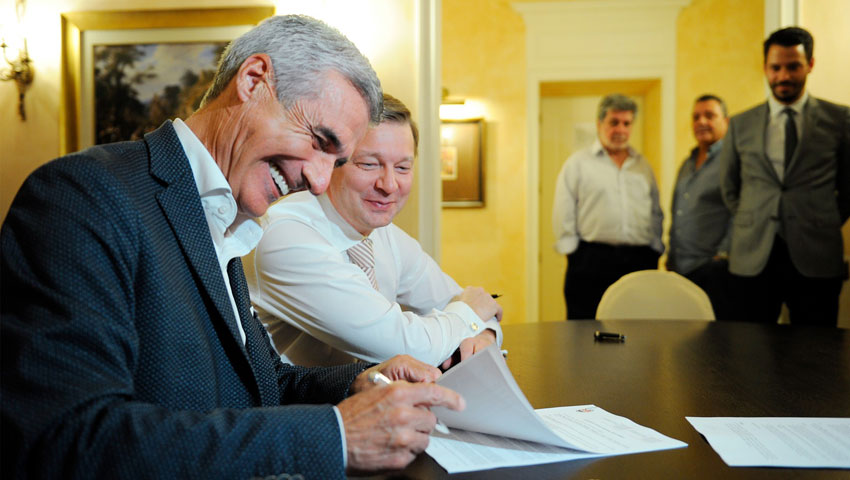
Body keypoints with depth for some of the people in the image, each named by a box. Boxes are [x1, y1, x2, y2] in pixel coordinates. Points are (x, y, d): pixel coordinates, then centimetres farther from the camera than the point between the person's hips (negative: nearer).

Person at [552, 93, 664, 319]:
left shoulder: (643, 164, 18)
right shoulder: (577, 163, 5)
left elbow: (656, 213, 20)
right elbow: (563, 215, 1)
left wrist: (655, 250, 12)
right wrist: (572, 250, -4)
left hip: (640, 261, 4)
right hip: (592, 260, -4)